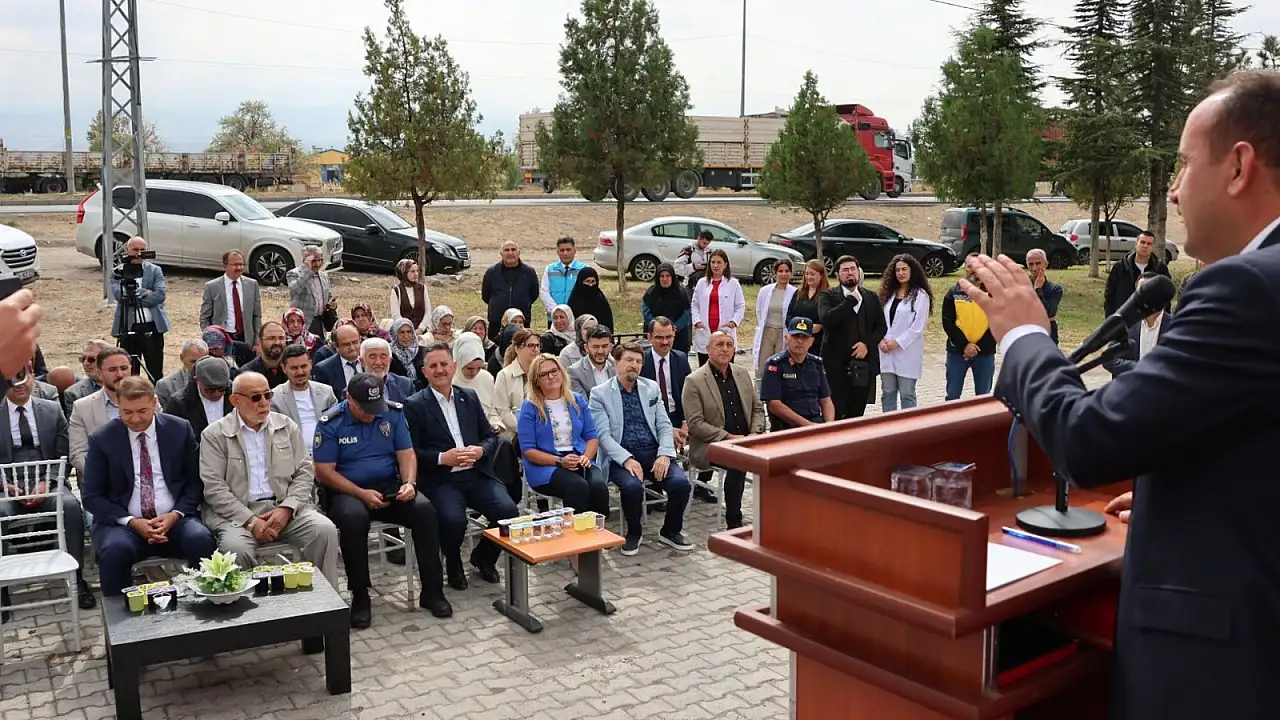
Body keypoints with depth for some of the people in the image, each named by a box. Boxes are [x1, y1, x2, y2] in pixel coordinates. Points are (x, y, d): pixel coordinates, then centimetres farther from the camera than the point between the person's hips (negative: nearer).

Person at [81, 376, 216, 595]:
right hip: (123, 523, 0)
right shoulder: (102, 439, 2)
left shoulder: (180, 429, 4)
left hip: (174, 520, 1)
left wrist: (176, 514, -10)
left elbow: (196, 481, 8)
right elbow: (91, 496, 2)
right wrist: (131, 522, -12)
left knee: (202, 540, -30)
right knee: (116, 549, -33)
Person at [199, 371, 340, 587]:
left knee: (325, 530, -23)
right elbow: (214, 488, -5)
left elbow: (305, 472, 8)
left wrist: (287, 508, -9)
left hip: (285, 507, 3)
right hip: (237, 513, -3)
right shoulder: (214, 435, 2)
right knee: (235, 547, -34)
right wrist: (251, 521, -16)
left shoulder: (287, 426, 12)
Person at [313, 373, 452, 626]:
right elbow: (324, 471, -9)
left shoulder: (393, 413, 4)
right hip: (348, 492, -3)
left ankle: (432, 591, -16)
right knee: (353, 517, -37)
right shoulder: (330, 423, -6)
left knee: (425, 510, -25)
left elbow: (406, 453, 4)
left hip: (390, 488, 3)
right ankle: (360, 596, -20)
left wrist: (409, 483, -16)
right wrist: (362, 494, -19)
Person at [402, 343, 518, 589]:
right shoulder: (414, 405, 2)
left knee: (508, 510, -20)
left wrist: (480, 450, -5)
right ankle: (453, 566, 4)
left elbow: (491, 437, 16)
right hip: (440, 480, -4)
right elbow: (411, 451, -3)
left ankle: (483, 558, 12)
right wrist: (442, 458, -16)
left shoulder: (470, 398, 16)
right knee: (453, 520, -32)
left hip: (477, 474, 4)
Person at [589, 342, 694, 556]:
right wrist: (627, 459, -22)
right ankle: (634, 533, -3)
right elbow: (603, 435, -8)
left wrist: (664, 454, -9)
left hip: (653, 453, 4)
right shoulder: (600, 393, 1)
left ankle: (671, 531, 6)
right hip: (621, 457, -4)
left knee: (681, 482, -22)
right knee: (632, 486, -33)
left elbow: (664, 425, 10)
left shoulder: (651, 388, 14)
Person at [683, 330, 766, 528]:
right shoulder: (694, 381, -5)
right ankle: (734, 521, -19)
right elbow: (695, 424, -11)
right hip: (711, 446, -5)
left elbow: (757, 409, 17)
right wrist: (728, 437, -18)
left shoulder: (742, 374, 13)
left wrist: (755, 434, -3)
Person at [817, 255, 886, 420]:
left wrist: (867, 343, -7)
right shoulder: (828, 296, 1)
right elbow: (826, 319, -17)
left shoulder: (872, 297, 14)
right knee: (834, 413, -6)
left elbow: (881, 327, 11)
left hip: (864, 365, 4)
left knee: (857, 413, 7)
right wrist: (852, 299, -12)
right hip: (837, 364, -4)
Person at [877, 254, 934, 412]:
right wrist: (881, 340, -6)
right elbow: (881, 320, 10)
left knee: (907, 394, 1)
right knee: (887, 393, 8)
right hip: (887, 352, 5)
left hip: (907, 353, -5)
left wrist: (898, 342, -14)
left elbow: (918, 326, -11)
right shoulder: (889, 293, 14)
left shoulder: (920, 295, -4)